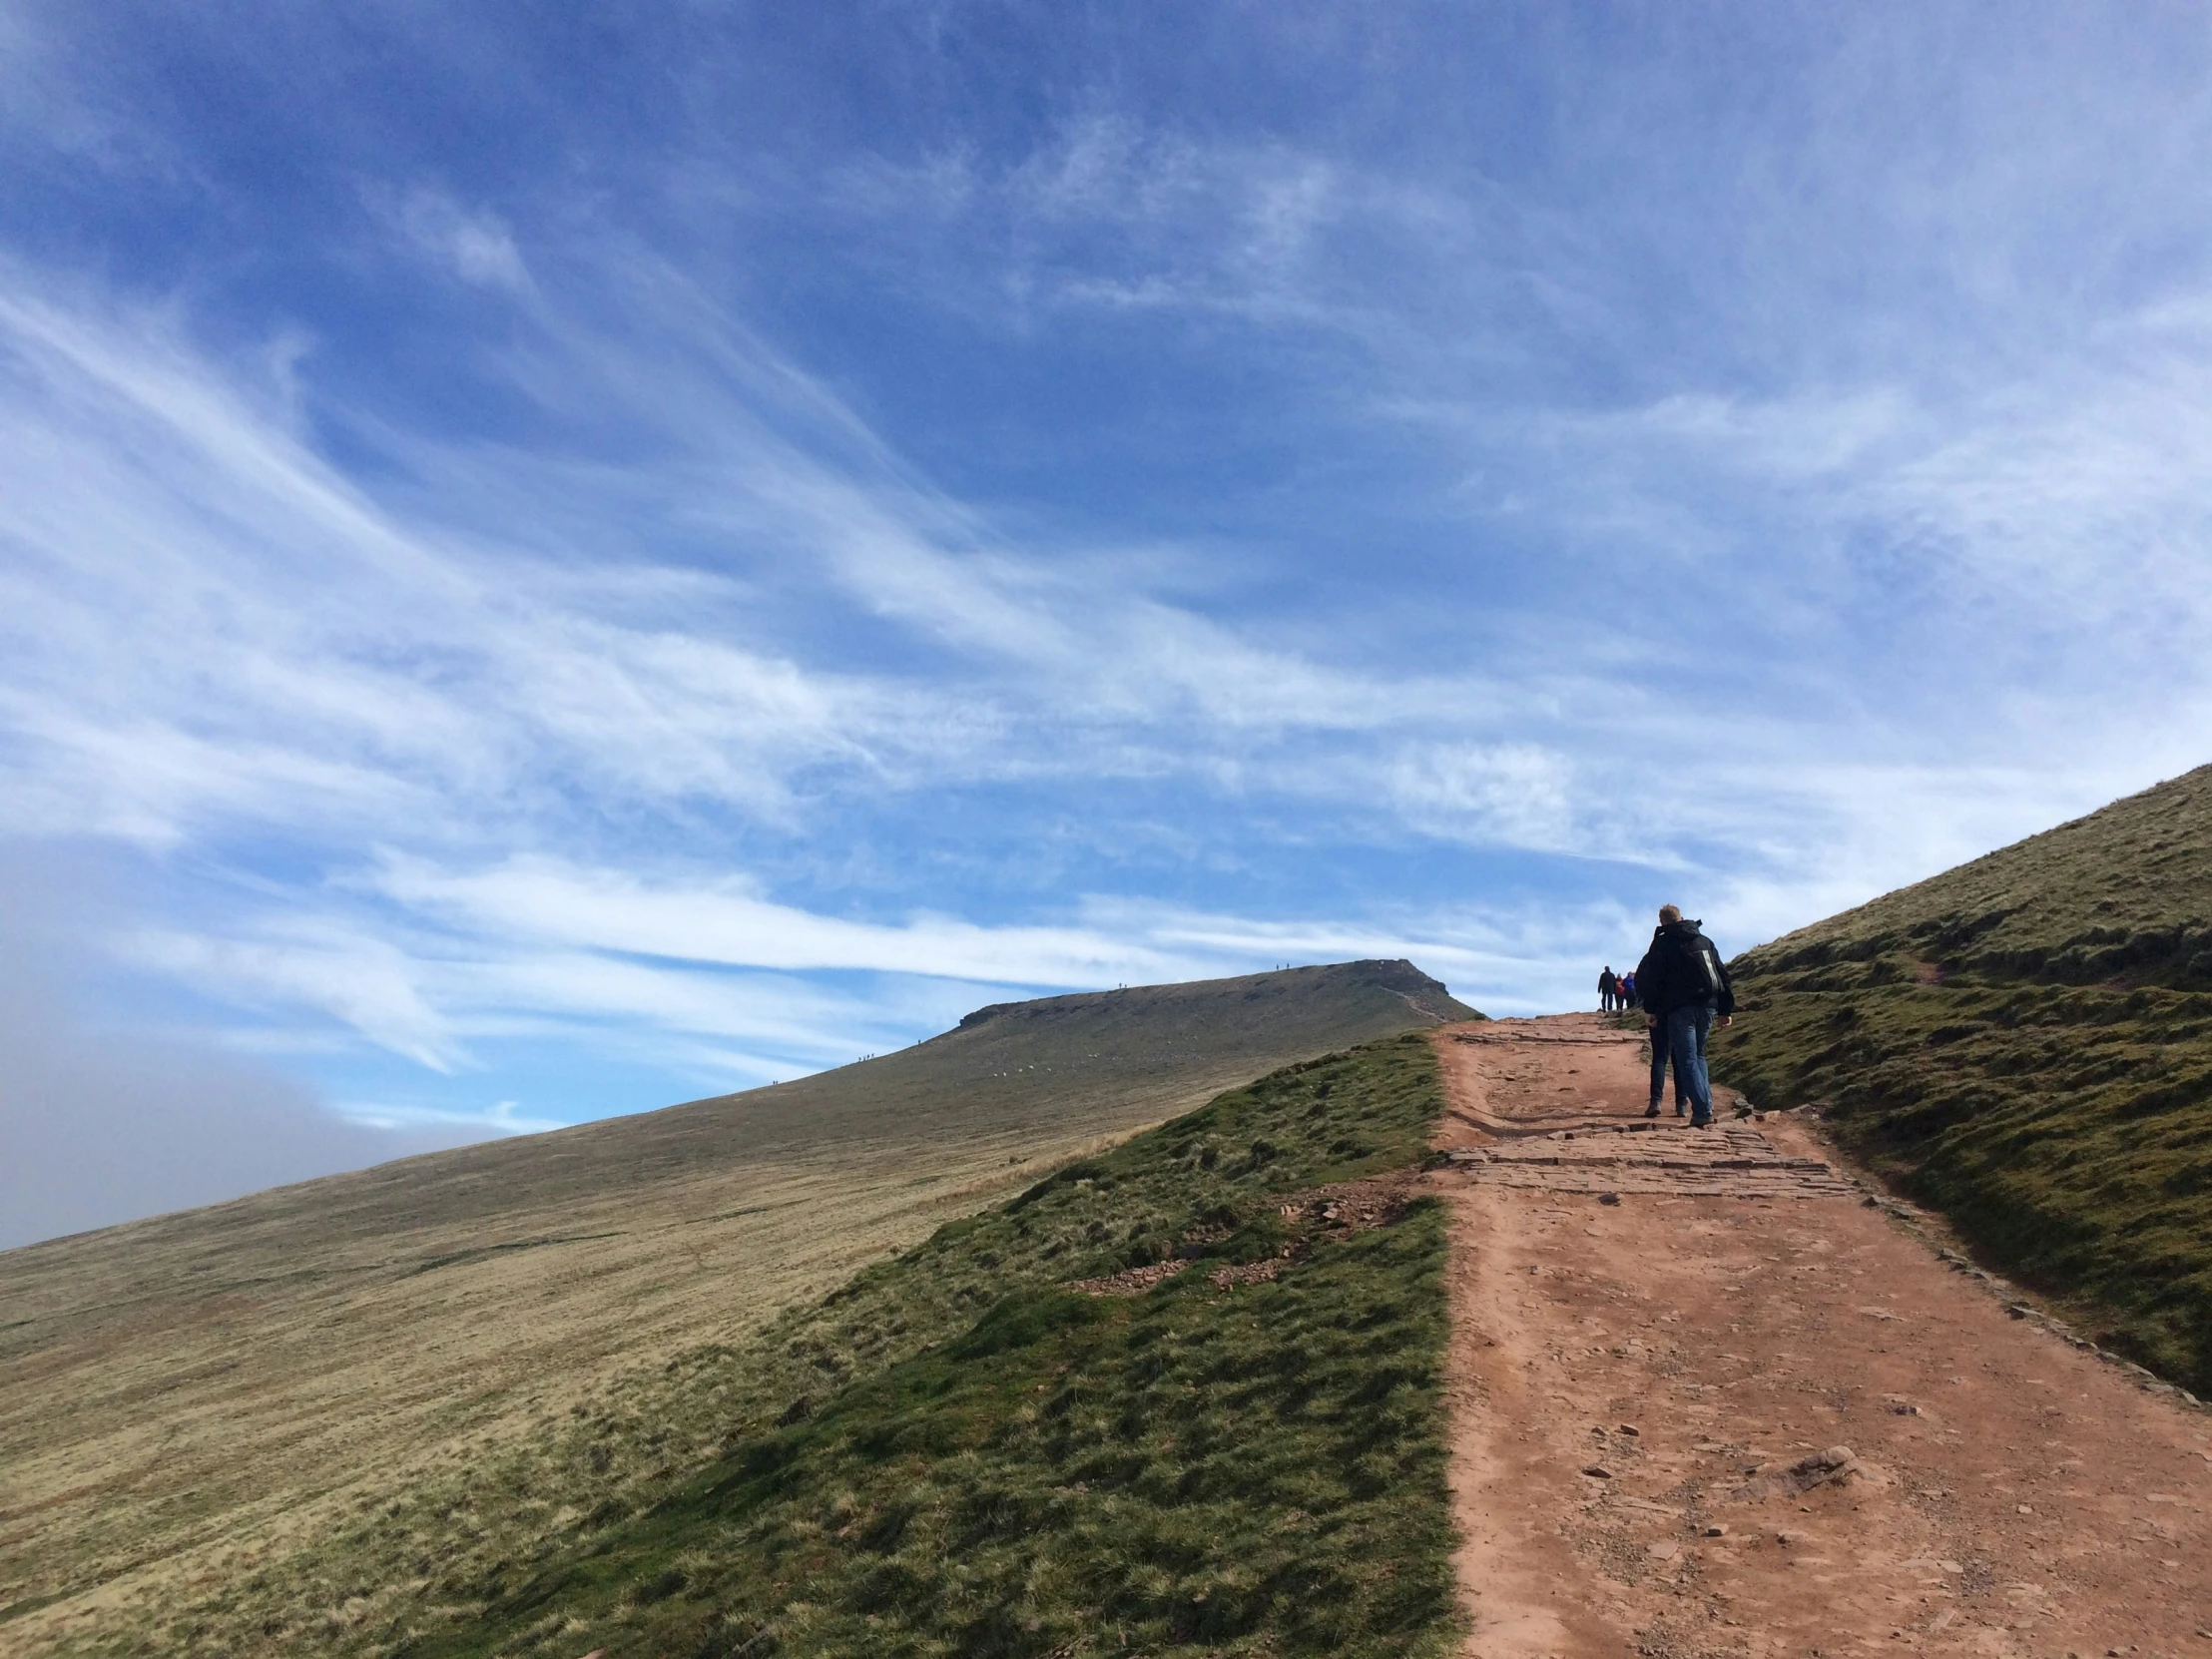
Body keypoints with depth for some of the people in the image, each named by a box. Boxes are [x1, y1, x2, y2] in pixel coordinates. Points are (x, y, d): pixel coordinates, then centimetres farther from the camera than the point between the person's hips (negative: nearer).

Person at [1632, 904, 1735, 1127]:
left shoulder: (1662, 944, 1)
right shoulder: (1705, 941, 15)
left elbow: (1653, 979, -7)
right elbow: (1722, 974, 13)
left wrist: (1650, 1009, -4)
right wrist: (1726, 1008, 15)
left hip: (1680, 1009, -5)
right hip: (1707, 1006, 5)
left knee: (1687, 1060, -5)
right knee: (1698, 1055, 18)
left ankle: (1702, 1110, -15)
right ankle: (1706, 1105, 11)